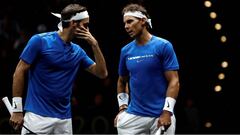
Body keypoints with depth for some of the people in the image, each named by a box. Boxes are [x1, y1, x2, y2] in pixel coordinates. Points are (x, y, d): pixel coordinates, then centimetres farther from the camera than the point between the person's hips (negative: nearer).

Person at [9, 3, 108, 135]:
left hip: (64, 119, 6)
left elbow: (102, 73, 11)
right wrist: (17, 110, -7)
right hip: (37, 117, -6)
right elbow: (19, 72, -4)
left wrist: (94, 44, 1)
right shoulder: (39, 41, -5)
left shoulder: (78, 51, 11)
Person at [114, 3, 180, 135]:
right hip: (133, 116, 4)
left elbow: (174, 81, -8)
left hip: (161, 116, -4)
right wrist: (122, 107, 11)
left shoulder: (164, 46, -6)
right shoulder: (126, 51, 9)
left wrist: (167, 112, -15)